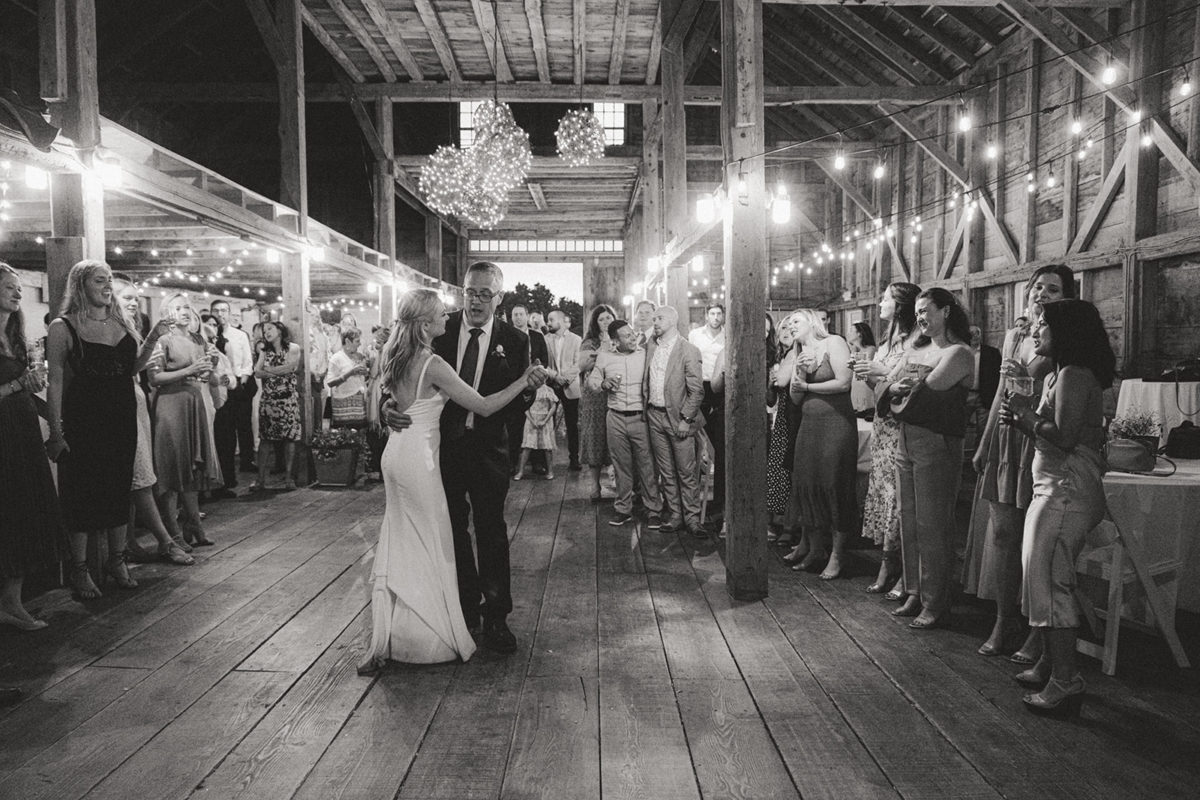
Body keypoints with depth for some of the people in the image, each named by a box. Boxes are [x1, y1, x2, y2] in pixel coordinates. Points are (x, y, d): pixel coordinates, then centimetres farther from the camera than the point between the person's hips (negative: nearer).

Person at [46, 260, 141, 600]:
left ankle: (117, 560, 26)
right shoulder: (63, 327, -6)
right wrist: (56, 430, -13)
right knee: (81, 493, 2)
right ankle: (79, 569, 16)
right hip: (82, 421, -5)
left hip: (122, 419, 5)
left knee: (119, 488, 12)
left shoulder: (121, 323, 10)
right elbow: (56, 381, -10)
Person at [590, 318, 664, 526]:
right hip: (616, 418, 2)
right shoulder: (604, 357, 5)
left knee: (647, 465, 0)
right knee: (621, 466, 10)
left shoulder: (645, 354, 1)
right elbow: (591, 381, 14)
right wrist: (604, 383, -7)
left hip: (640, 417, -2)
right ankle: (623, 509, 21)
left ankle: (654, 510, 9)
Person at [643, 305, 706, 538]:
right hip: (655, 416, 6)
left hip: (678, 418, -6)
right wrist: (646, 408, 9)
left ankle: (692, 519, 9)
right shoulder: (651, 346, 10)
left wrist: (686, 419, -15)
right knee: (666, 472, 11)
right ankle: (675, 516, 20)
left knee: (687, 472, 0)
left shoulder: (688, 350, -9)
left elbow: (697, 390, -11)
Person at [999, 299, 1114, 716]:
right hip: (1052, 489, 10)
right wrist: (1019, 420, 5)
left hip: (1068, 492, -10)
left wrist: (1026, 413, -10)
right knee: (1041, 579, 15)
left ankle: (1065, 683, -1)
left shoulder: (1074, 376, -14)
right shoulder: (1057, 375, 18)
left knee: (1048, 582, -8)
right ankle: (1049, 663, 26)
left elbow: (1064, 438, -22)